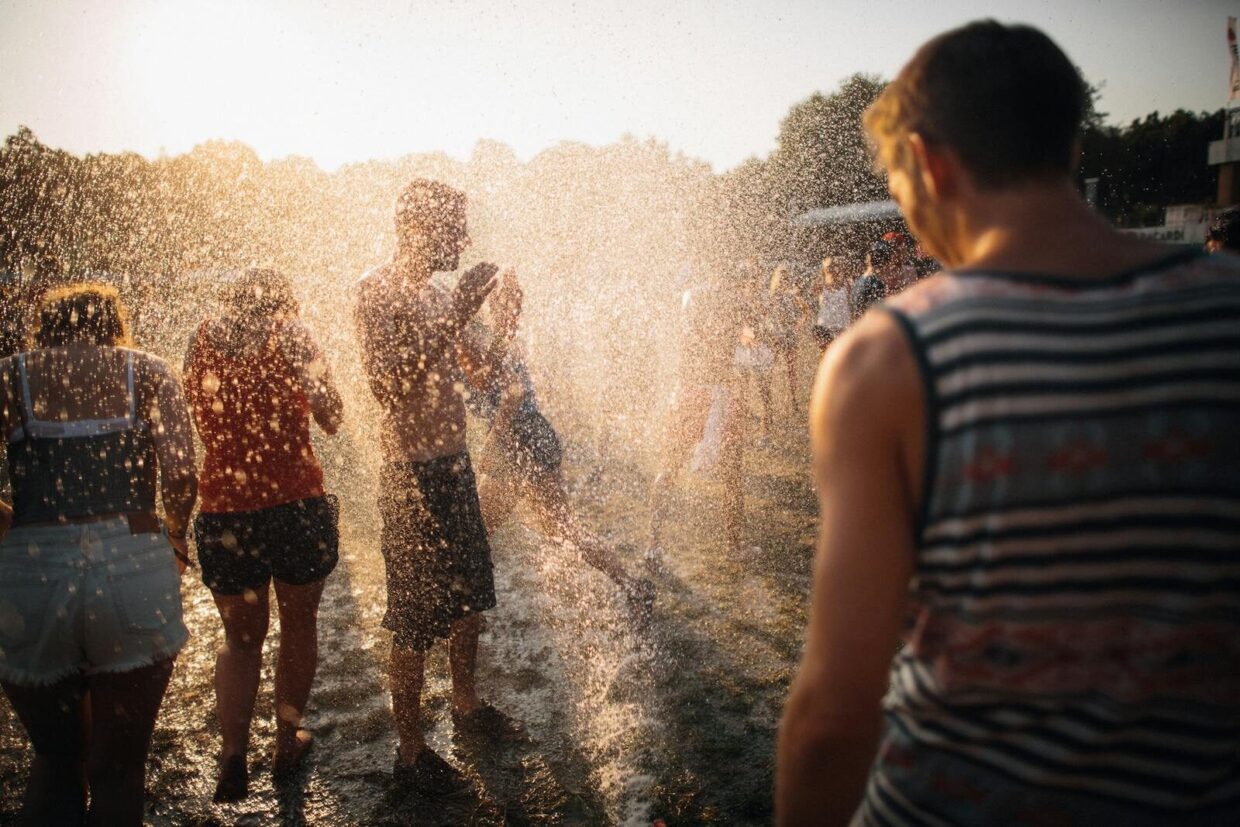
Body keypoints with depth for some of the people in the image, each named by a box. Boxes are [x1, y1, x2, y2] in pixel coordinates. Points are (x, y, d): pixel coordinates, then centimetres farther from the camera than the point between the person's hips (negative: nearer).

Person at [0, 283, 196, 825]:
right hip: (133, 571, -1)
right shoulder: (147, 373, 7)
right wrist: (175, 535, 15)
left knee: (55, 760, 22)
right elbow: (181, 479, -5)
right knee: (118, 766, 13)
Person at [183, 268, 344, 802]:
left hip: (223, 513, 2)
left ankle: (233, 754, 5)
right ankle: (288, 742, 32)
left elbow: (201, 417, 15)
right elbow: (331, 417, -4)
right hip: (297, 504, -2)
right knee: (299, 626, 19)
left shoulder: (201, 339, 5)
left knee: (241, 639, 19)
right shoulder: (287, 331, -4)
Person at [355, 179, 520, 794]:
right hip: (414, 472, -9)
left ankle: (466, 705, 41)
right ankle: (410, 752, 18)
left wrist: (504, 328, 6)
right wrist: (455, 315, -27)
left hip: (454, 462, 9)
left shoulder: (435, 294, 12)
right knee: (415, 618, 2)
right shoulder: (379, 288, -14)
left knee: (470, 594, 21)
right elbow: (388, 386, -27)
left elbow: (466, 371, 21)